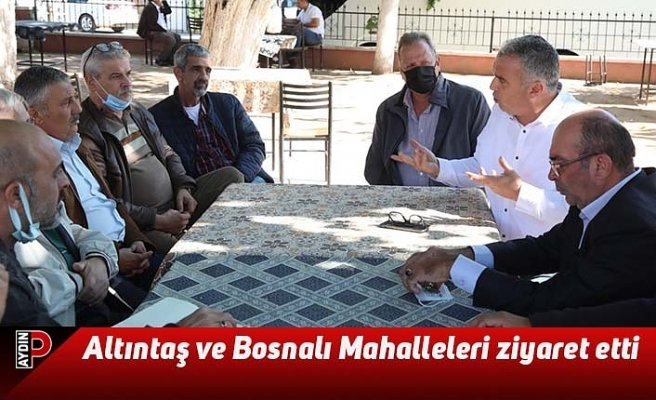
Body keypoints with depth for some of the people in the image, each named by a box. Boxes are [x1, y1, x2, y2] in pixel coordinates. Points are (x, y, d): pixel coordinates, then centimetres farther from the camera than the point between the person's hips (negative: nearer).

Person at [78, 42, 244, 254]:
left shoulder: (138, 112, 16)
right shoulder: (86, 133, -14)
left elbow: (168, 154, 23)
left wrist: (183, 187, 3)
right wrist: (156, 220, -20)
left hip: (176, 203, 9)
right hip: (140, 226, -9)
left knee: (231, 175, -1)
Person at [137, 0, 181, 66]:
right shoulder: (149, 7, -15)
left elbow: (168, 11, 17)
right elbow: (153, 24, -22)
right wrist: (164, 30, -16)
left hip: (160, 31, 10)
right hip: (150, 32, -10)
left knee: (177, 37, 3)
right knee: (171, 40, -25)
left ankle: (170, 59, 3)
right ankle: (160, 60, -13)